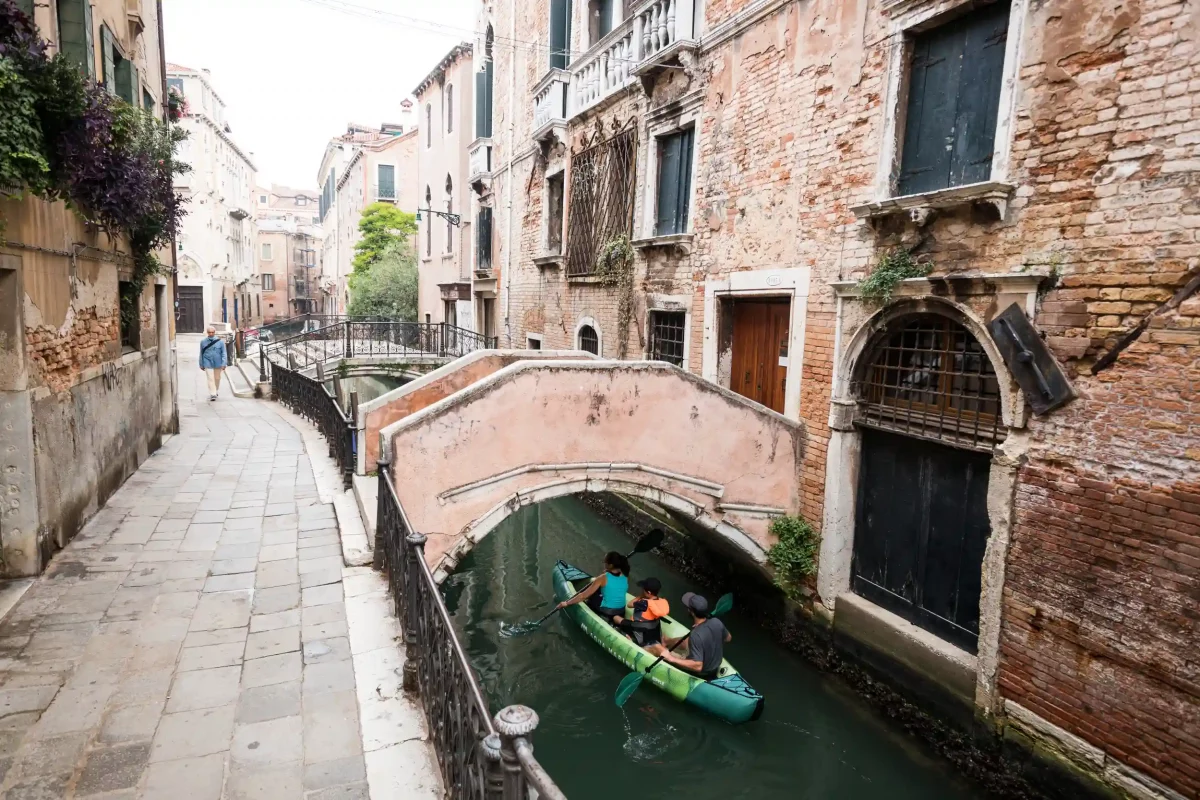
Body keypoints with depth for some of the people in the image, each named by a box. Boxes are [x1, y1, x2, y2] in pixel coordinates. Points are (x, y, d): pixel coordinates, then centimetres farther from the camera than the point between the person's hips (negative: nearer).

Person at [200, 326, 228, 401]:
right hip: (208, 363, -1)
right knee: (210, 379, -8)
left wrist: (224, 364, -11)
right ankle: (212, 394, -9)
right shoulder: (203, 342, 0)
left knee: (217, 378, 15)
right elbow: (201, 354, 8)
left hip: (218, 363, 1)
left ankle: (216, 391, 35)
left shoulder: (220, 341, -5)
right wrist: (201, 364, 10)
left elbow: (223, 353, -4)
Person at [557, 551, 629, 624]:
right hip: (621, 612, 5)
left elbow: (583, 595, -15)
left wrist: (566, 603, -5)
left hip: (605, 612, -5)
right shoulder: (625, 577, -4)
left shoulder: (603, 578, -18)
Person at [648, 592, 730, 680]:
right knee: (687, 641, 28)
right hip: (715, 667, 6)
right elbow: (728, 639, 3)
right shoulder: (717, 622, -17)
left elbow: (697, 666, -36)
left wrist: (671, 659, -30)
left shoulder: (696, 636, -37)